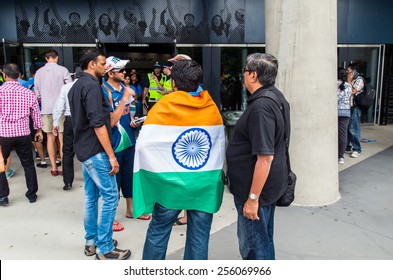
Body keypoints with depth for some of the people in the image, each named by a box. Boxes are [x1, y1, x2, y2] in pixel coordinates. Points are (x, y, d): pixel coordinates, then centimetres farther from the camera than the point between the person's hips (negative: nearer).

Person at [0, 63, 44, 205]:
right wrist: (39, 130, 17)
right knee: (28, 164, 12)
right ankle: (32, 194, 20)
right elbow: (36, 113, 6)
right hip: (23, 133, 2)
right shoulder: (28, 93, -1)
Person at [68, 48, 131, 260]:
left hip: (84, 148, 10)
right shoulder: (92, 85, -15)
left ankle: (92, 242, 24)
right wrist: (111, 155, -20)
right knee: (110, 195, -5)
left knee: (91, 195, 14)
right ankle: (105, 248, 3)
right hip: (96, 150, -10)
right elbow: (98, 123, -22)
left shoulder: (76, 86, 16)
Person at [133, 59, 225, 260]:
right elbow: (220, 146, 8)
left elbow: (144, 144, -11)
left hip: (171, 183, -2)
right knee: (199, 237, 12)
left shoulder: (162, 107, -8)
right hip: (205, 184, 2)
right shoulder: (212, 109, 2)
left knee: (158, 232, 16)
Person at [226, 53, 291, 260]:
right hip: (269, 185, 10)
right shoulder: (276, 96, 7)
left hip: (256, 188, -10)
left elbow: (265, 157, -28)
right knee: (263, 239, 24)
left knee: (253, 245, 6)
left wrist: (253, 198, -23)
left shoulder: (261, 107, -25)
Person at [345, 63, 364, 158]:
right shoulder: (350, 80, 17)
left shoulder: (359, 80, -6)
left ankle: (357, 150, 0)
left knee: (353, 129, -7)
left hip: (355, 107, -8)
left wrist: (349, 81, -8)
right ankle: (347, 147, 20)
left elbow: (352, 91, -15)